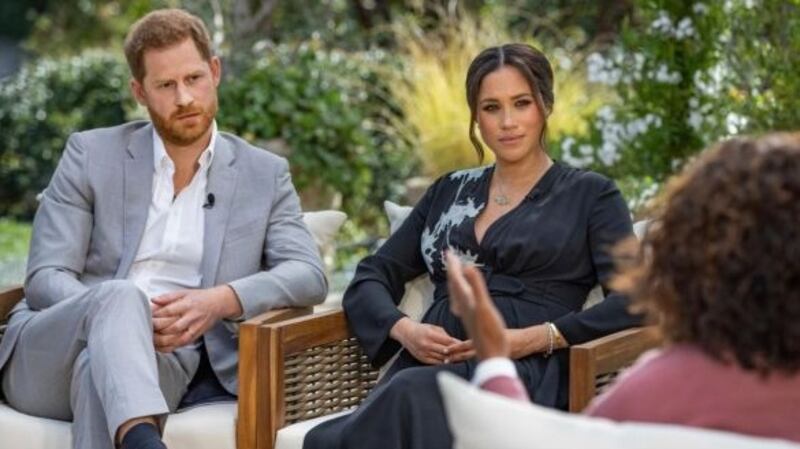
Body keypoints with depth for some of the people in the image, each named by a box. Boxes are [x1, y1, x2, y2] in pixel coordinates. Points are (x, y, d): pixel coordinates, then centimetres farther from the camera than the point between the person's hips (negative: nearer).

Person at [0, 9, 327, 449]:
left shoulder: (264, 174, 13)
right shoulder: (91, 154, 9)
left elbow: (308, 275, 0)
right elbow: (45, 279, 1)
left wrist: (220, 301, -21)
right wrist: (128, 315, -21)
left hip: (165, 361, 1)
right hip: (47, 359, 0)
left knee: (103, 366, -38)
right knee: (120, 296, -38)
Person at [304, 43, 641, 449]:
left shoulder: (590, 195, 11)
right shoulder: (449, 191, 24)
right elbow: (369, 279, 20)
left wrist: (533, 339, -14)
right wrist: (404, 330, -3)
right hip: (428, 369, 3)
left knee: (412, 396, -38)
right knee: (407, 399, -38)